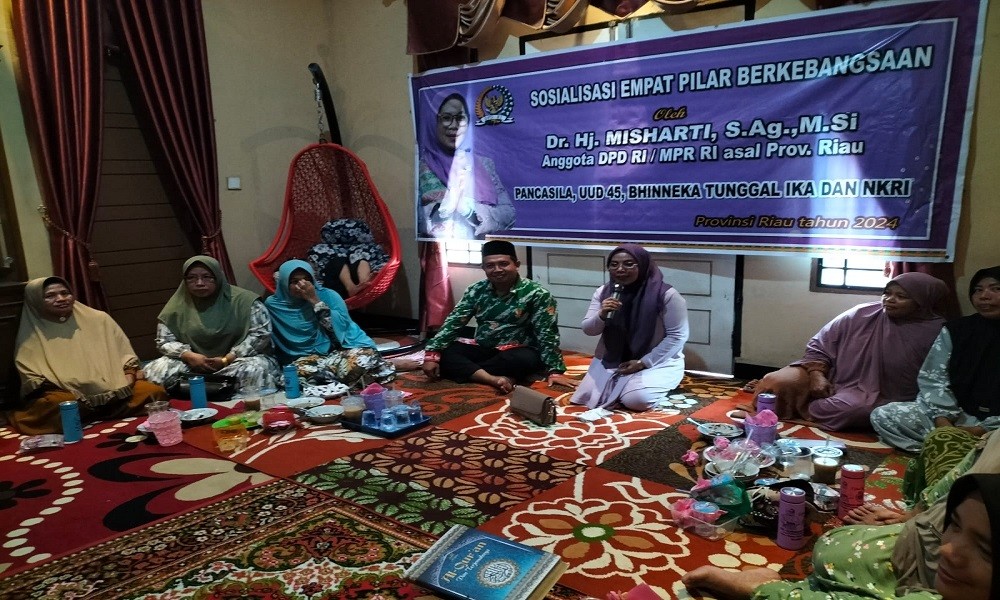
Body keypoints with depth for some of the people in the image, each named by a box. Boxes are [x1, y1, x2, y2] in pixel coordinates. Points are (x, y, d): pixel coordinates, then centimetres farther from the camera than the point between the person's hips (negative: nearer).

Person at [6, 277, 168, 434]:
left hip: (114, 388, 2)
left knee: (154, 392, -25)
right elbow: (30, 376, 2)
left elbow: (124, 351, 13)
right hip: (66, 394, -2)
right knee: (53, 404, -38)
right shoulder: (32, 335, 7)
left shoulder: (98, 319, 11)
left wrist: (130, 373, -5)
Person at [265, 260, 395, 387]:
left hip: (339, 350, -1)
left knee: (366, 355, -33)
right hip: (306, 357, 2)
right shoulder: (273, 305, 4)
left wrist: (314, 300, -14)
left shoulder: (327, 295, 0)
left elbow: (341, 326, -13)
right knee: (301, 370, -35)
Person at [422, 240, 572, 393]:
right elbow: (453, 322, -3)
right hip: (482, 349, 4)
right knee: (443, 353, -20)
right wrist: (432, 354, -14)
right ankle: (494, 379, -36)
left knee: (526, 359, -38)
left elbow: (547, 334, -13)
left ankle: (462, 368, -23)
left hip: (517, 352, -3)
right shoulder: (476, 290, 0)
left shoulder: (537, 294, -11)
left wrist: (555, 371, -19)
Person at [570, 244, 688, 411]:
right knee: (587, 396, -12)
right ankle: (621, 383, 17)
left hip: (657, 362, -4)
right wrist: (602, 315, -23)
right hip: (611, 360, 5)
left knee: (636, 400, -28)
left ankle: (655, 384, 7)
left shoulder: (666, 294, -17)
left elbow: (677, 336, -13)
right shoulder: (603, 292, -2)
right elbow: (588, 330, 0)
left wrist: (643, 362, -17)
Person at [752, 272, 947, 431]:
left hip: (881, 402, -2)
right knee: (778, 382, -23)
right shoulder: (861, 315, 1)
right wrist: (817, 375, -12)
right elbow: (819, 346, 4)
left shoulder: (936, 333, -4)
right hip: (833, 385, 3)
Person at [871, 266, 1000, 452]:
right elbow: (932, 379, 2)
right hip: (955, 414, 4)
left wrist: (982, 430, -18)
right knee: (882, 416, -19)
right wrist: (943, 420, -15)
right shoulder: (955, 329, 8)